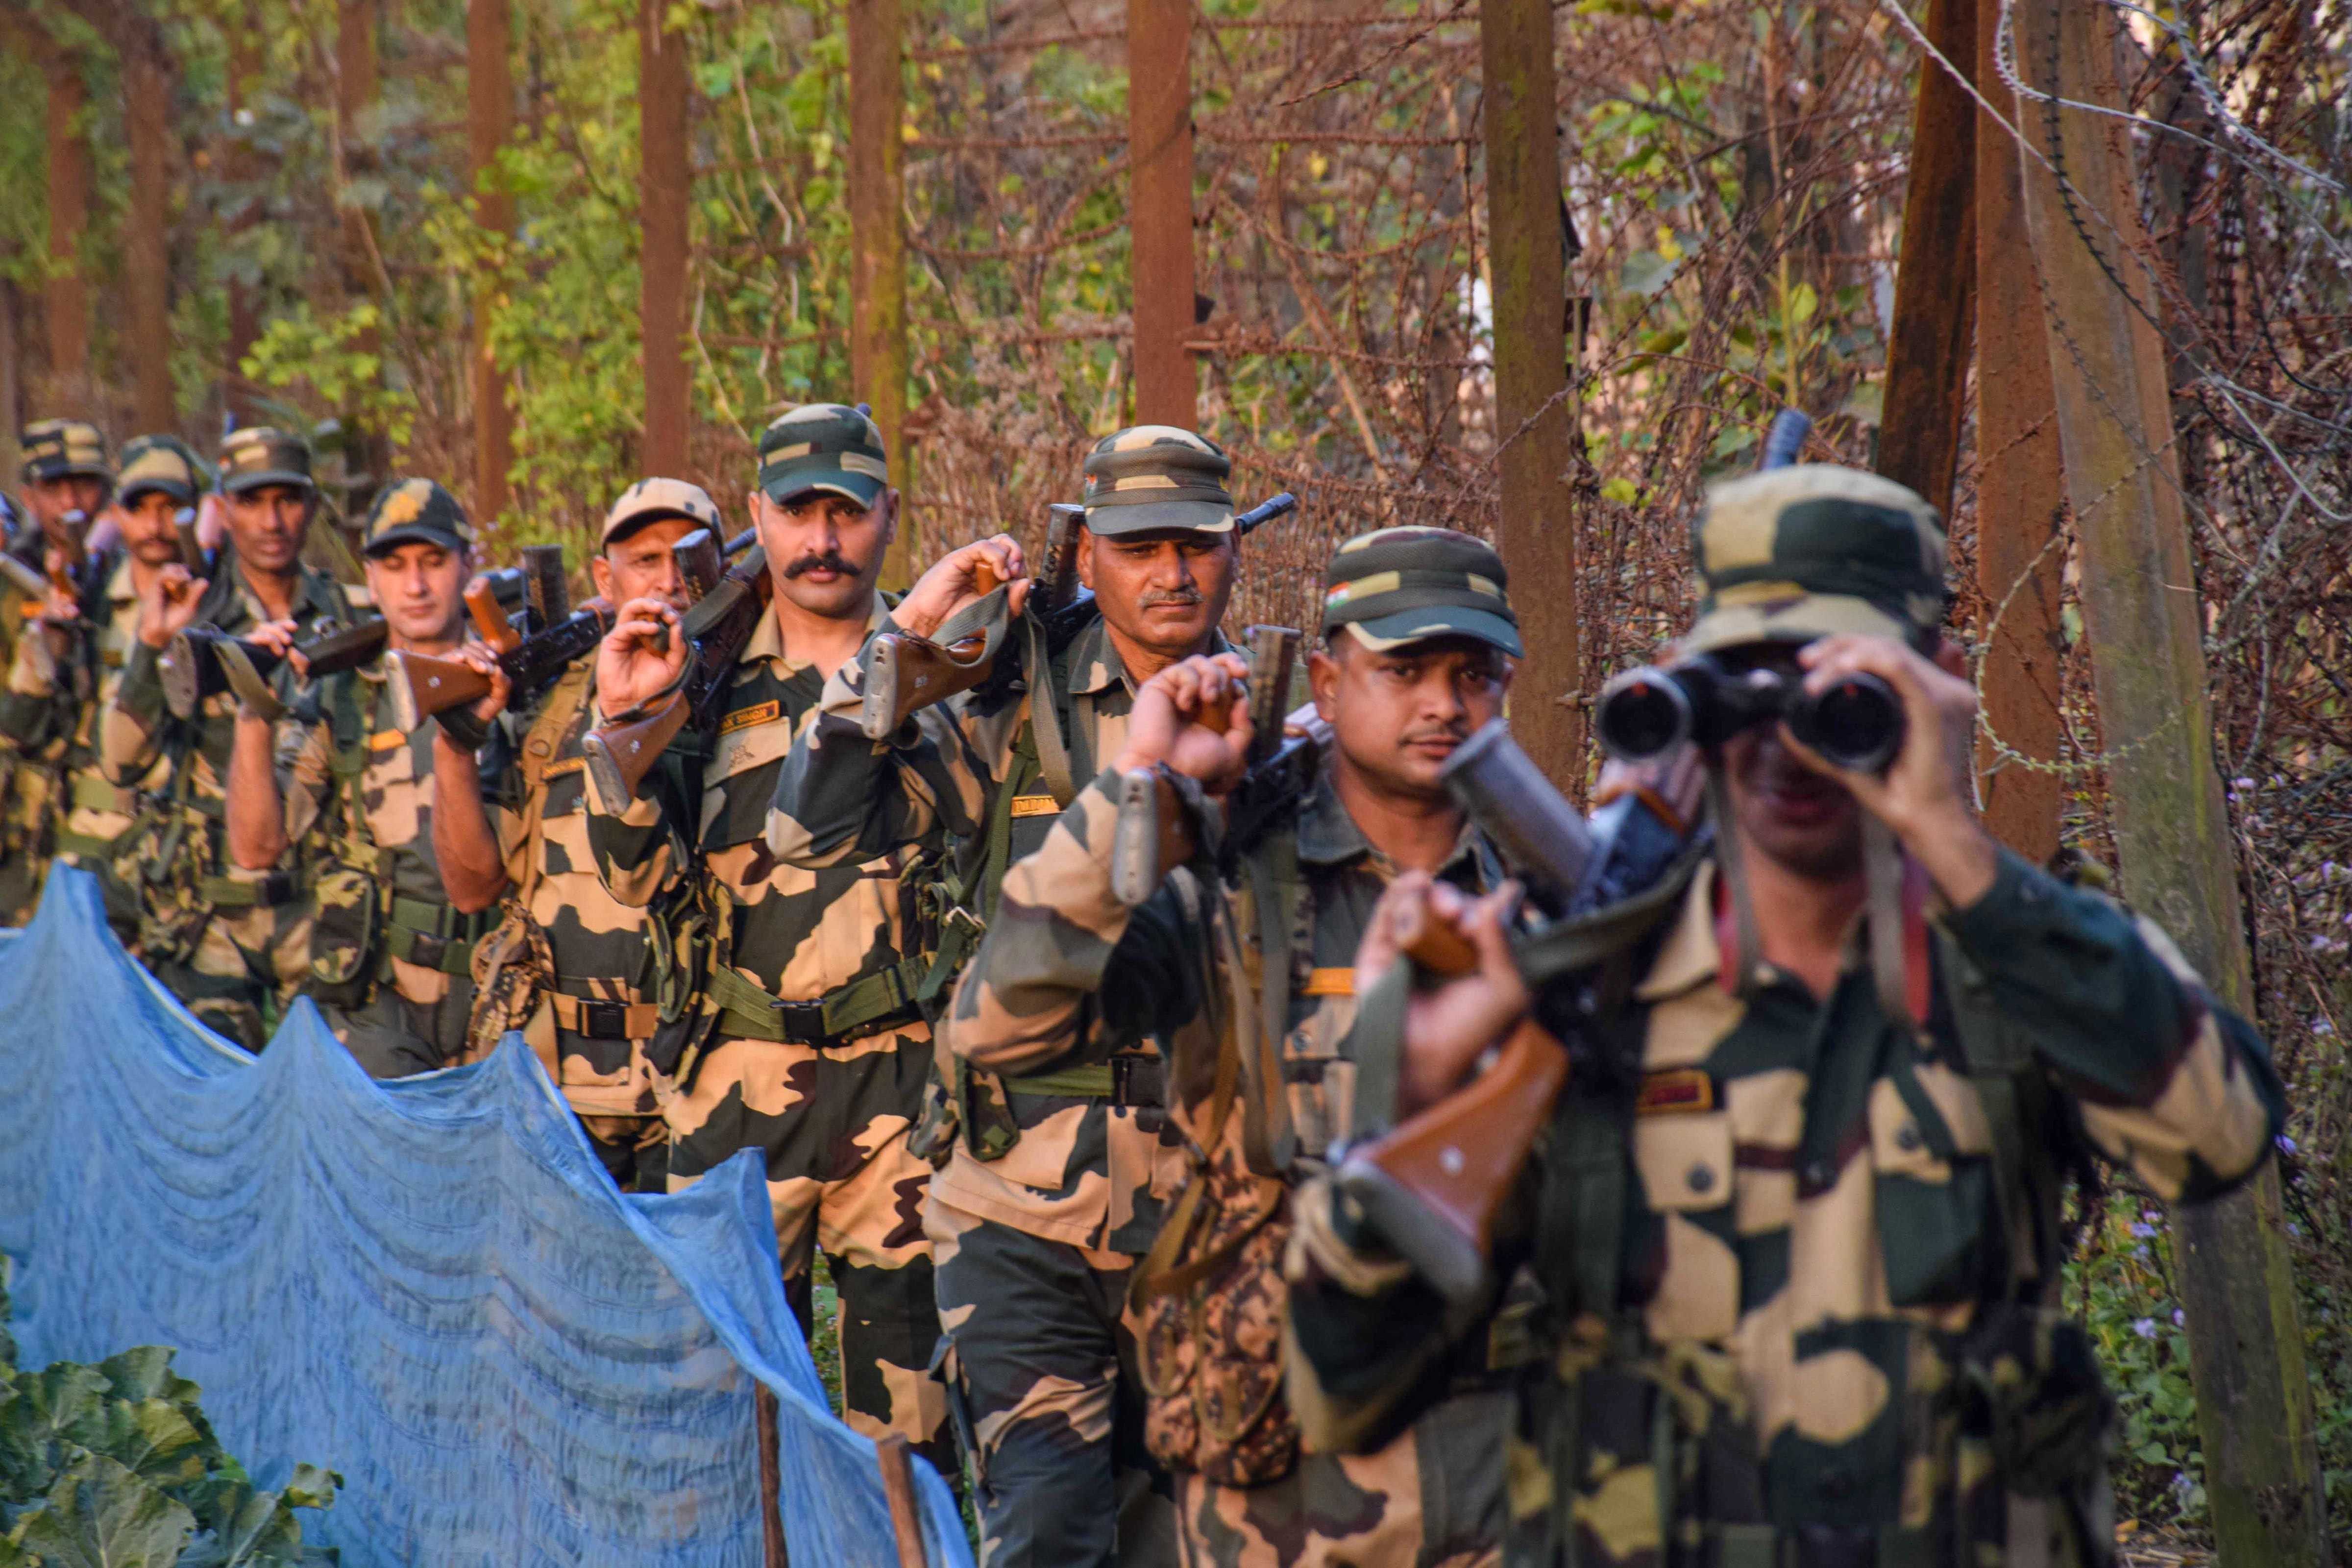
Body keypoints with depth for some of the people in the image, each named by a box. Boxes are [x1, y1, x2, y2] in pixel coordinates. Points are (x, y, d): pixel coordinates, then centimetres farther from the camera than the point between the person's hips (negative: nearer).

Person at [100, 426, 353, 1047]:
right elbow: (122, 763, -12)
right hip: (209, 916, -1)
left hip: (317, 904, 2)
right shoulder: (193, 617, -2)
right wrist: (151, 647, -24)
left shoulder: (344, 616, 5)